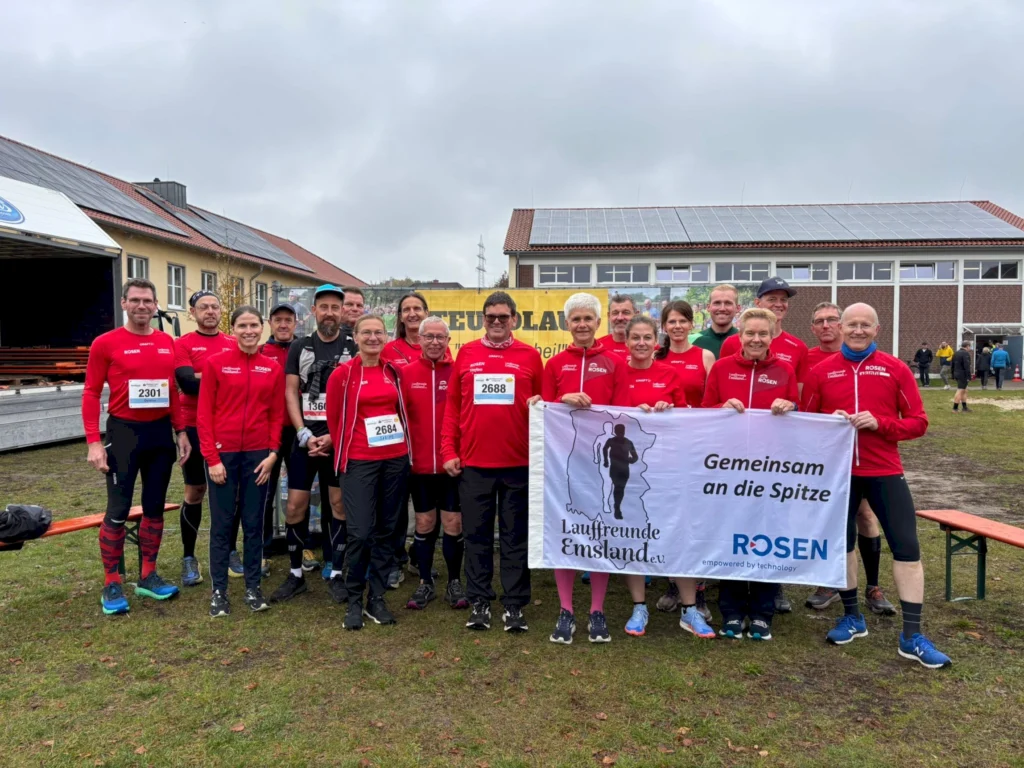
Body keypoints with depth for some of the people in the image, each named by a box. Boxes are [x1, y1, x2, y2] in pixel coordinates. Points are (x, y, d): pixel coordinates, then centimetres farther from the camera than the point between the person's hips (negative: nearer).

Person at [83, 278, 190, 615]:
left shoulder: (167, 343, 6)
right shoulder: (106, 343, -6)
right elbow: (91, 393, -7)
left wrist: (181, 431, 7)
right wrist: (93, 442, -13)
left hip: (161, 433, 5)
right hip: (124, 432, -4)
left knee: (155, 507, 11)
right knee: (119, 510, 0)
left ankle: (148, 576, 23)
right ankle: (111, 584, 13)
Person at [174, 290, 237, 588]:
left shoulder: (234, 345, 8)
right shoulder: (183, 344, -1)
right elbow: (187, 383, -14)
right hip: (197, 427, -3)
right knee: (195, 491, 4)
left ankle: (231, 552, 23)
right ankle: (189, 557, 16)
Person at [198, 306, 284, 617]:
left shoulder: (273, 368, 4)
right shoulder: (215, 363, -3)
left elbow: (277, 415, 7)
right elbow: (204, 413, -4)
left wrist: (272, 453, -2)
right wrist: (212, 458, -8)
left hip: (258, 454, 2)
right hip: (223, 453, -2)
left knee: (254, 523, 9)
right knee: (222, 523, 6)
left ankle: (253, 587, 22)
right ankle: (219, 590, 18)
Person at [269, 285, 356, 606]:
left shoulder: (354, 349, 1)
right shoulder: (299, 347, 7)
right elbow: (291, 394, 4)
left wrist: (335, 435, -11)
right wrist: (305, 434, -7)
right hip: (305, 437, 2)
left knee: (339, 504, 3)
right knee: (296, 505, 2)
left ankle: (336, 575, 15)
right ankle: (295, 574, 17)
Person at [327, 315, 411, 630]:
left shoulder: (394, 371, 6)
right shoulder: (343, 373, -5)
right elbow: (334, 418, 3)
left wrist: (402, 439, 11)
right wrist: (344, 453, 10)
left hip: (396, 459, 4)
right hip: (359, 461, -4)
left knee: (386, 530, 9)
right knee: (360, 532, -8)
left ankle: (377, 598, 22)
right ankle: (354, 601, 12)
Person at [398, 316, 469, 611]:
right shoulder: (406, 373, -1)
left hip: (453, 462, -1)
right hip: (418, 463, 1)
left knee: (453, 523, 8)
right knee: (424, 523, 12)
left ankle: (455, 582, 25)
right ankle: (425, 583, 27)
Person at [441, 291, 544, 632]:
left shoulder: (530, 356, 3)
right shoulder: (466, 354, 6)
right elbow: (452, 406, 7)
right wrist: (449, 450, 1)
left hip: (519, 463, -1)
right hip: (472, 462, 1)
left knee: (515, 536, 8)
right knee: (477, 534, 9)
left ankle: (514, 605, 18)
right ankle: (479, 602, 22)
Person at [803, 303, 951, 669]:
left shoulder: (896, 369, 1)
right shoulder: (821, 371, 2)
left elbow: (918, 422, 0)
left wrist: (880, 423, -16)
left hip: (885, 471, 0)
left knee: (906, 546, -1)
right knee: (842, 542, 10)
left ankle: (912, 637, 10)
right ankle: (852, 617, 29)